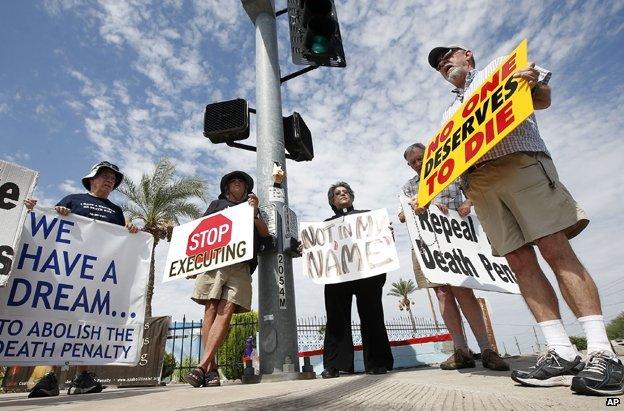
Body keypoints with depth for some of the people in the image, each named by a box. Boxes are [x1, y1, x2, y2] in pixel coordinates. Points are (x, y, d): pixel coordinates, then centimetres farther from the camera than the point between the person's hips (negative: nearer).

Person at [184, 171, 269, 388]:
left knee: (226, 310, -14)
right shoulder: (217, 204, 27)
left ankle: (202, 366, -15)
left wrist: (254, 212, -1)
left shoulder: (252, 209, 28)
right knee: (211, 309, -10)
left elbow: (264, 233, 14)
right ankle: (211, 369, -7)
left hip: (240, 264, 0)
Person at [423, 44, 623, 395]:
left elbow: (543, 99, 11)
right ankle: (562, 353, -4)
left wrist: (534, 85, -13)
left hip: (518, 160, -4)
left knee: (556, 250, -14)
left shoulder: (501, 66, 22)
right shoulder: (451, 112, 33)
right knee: (520, 262, -5)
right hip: (478, 181, 5)